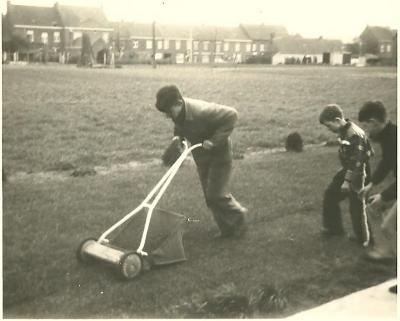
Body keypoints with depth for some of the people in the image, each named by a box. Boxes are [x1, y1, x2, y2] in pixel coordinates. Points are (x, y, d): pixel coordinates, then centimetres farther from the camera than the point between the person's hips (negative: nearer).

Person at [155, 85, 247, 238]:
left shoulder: (201, 111, -34)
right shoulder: (176, 113, -11)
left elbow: (231, 115, -30)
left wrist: (215, 140, -31)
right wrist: (178, 135, -12)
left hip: (219, 153, -8)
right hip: (201, 156, 8)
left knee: (215, 194, -7)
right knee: (210, 195, 12)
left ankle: (237, 219, 19)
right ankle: (228, 229, 27)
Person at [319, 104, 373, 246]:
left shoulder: (355, 135, -27)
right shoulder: (344, 131, 2)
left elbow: (356, 162, -26)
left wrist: (347, 181, -22)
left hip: (357, 175, -10)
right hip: (347, 170, 10)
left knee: (357, 207, 0)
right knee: (330, 194, 16)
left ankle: (363, 240, 16)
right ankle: (334, 228, 31)